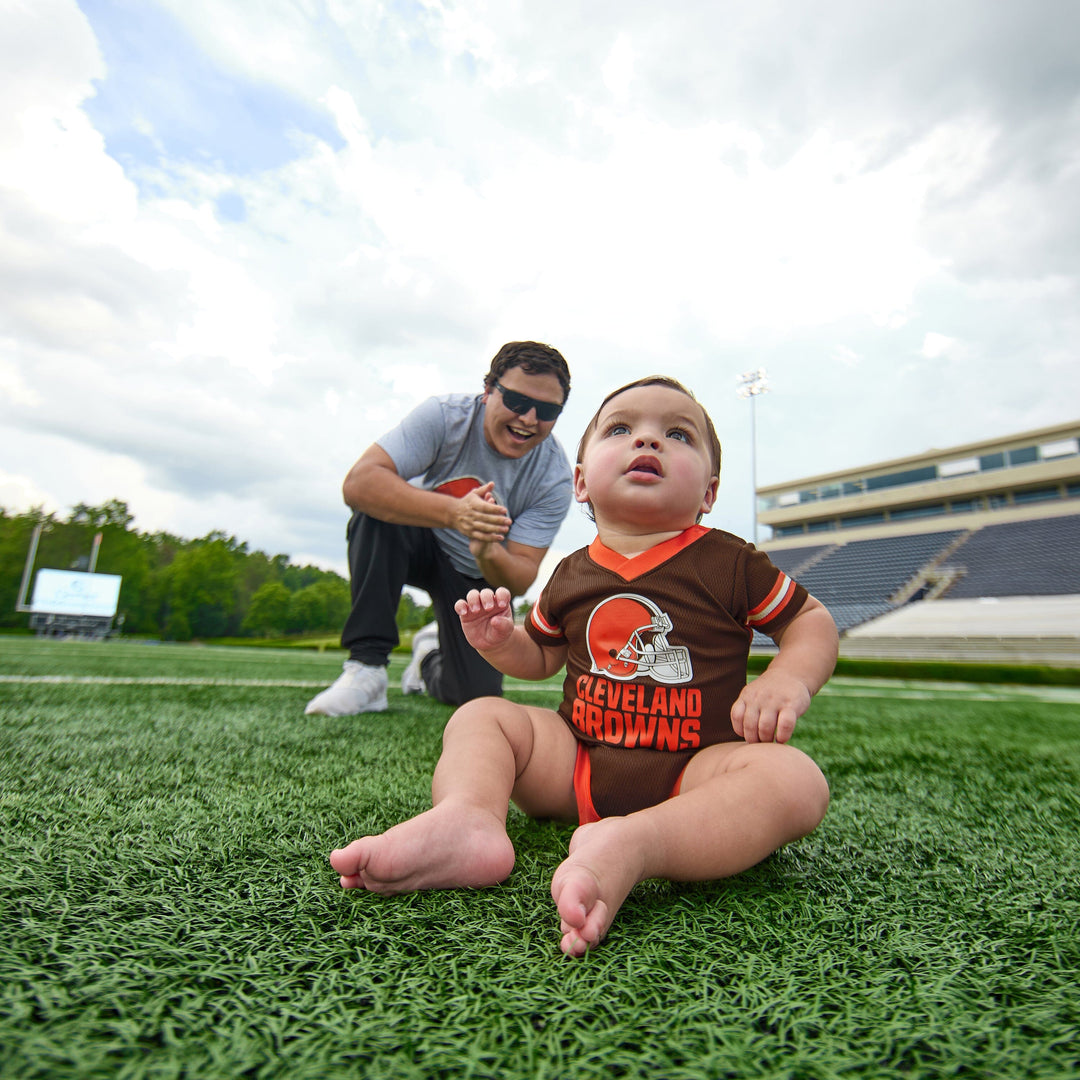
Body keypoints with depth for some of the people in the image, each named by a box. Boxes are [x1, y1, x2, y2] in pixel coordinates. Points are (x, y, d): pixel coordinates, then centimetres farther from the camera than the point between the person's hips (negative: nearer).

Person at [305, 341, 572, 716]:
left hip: (481, 574, 1)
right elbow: (359, 482, -35)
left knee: (476, 696, -12)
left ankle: (432, 650, 25)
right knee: (377, 511, -33)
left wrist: (488, 555, -46)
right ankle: (367, 665, -23)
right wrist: (452, 512, -49)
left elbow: (521, 579, -22)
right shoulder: (445, 415, -23)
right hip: (422, 544, 0)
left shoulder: (555, 477, -20)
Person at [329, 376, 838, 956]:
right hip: (577, 760, 3)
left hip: (691, 769, -2)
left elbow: (812, 620, 6)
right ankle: (467, 816, -37)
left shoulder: (729, 562, -4)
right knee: (479, 716, -7)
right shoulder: (573, 573, 5)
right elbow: (540, 657, 19)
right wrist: (498, 640, -4)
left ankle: (631, 845, -46)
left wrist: (789, 680, -15)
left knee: (795, 779, -28)